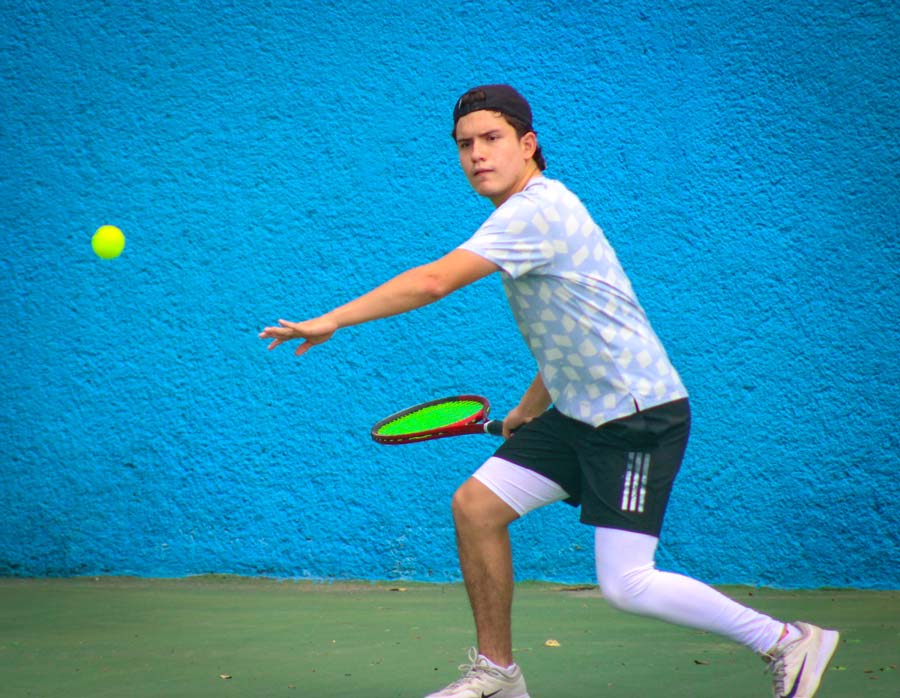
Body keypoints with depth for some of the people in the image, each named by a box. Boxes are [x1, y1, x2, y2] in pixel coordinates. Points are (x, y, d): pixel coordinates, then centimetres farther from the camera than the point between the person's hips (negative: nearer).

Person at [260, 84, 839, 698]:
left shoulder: (537, 210, -18)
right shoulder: (530, 212, 14)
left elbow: (432, 283, -27)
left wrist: (331, 321, -21)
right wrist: (529, 410, 28)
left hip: (640, 414, -10)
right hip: (580, 412, 10)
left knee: (625, 585, -13)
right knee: (476, 506, 3)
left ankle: (788, 642, 2)